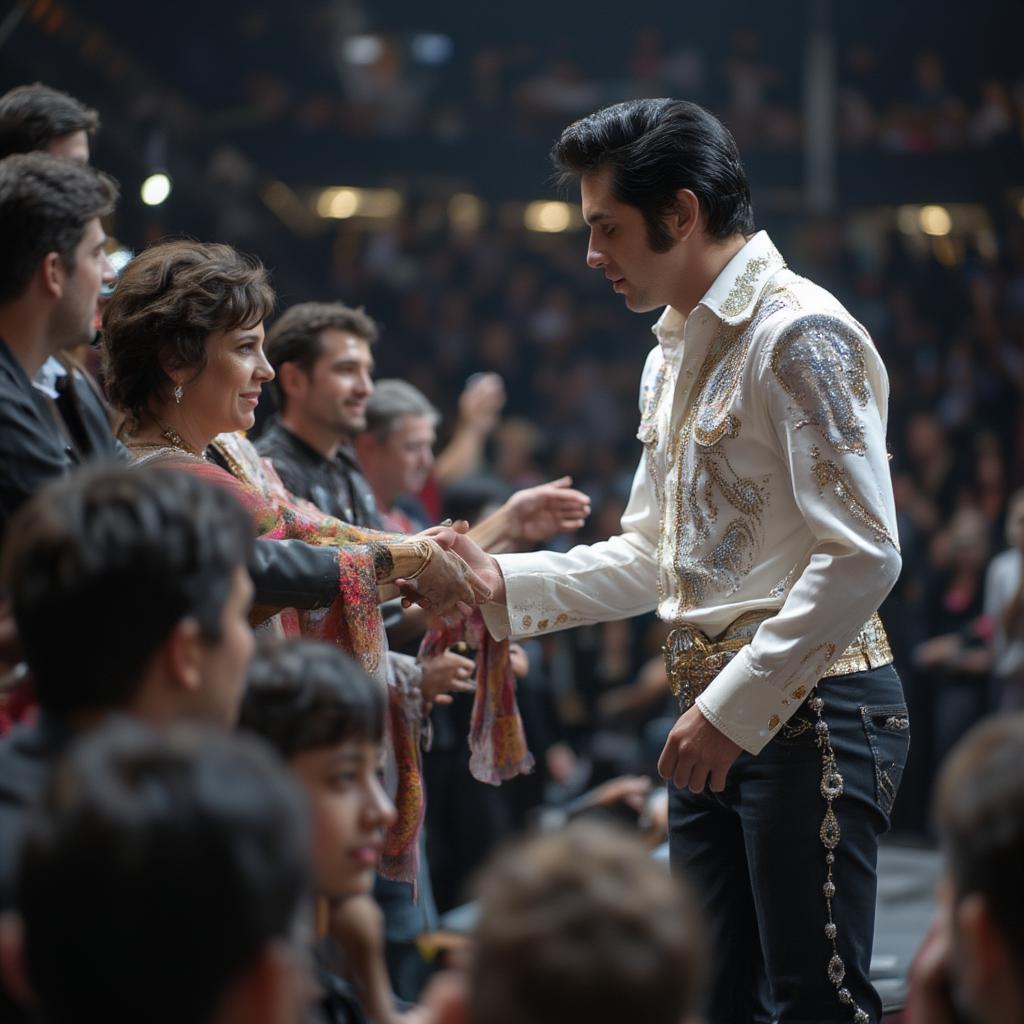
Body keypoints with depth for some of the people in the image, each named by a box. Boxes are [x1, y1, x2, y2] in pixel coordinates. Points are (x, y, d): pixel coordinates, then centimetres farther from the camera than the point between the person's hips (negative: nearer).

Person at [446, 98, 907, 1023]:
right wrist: (505, 584, 11)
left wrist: (734, 708, -19)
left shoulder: (800, 333, -13)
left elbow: (862, 557, -20)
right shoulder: (674, 351, 17)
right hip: (720, 713, 9)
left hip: (809, 707, -9)